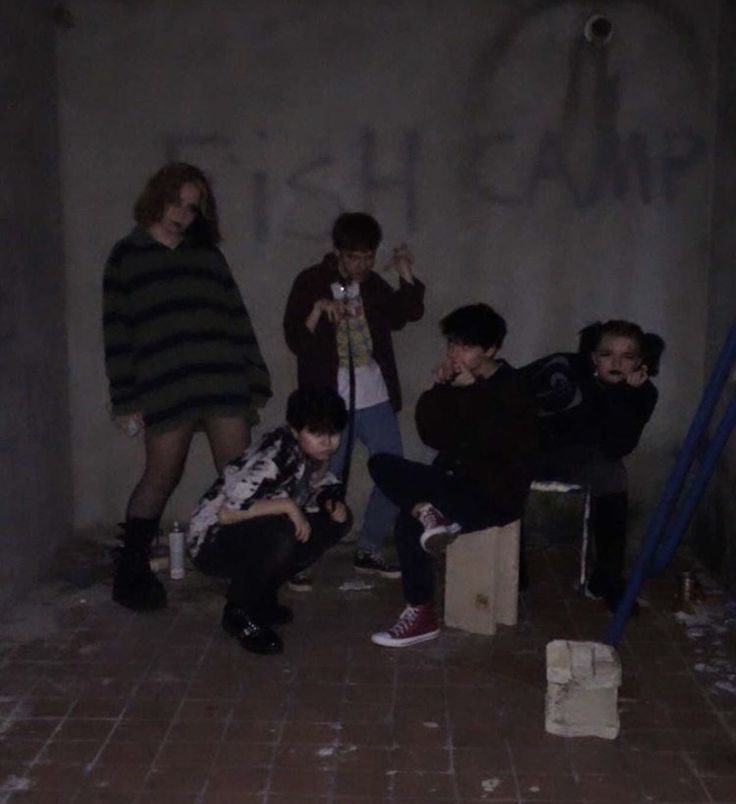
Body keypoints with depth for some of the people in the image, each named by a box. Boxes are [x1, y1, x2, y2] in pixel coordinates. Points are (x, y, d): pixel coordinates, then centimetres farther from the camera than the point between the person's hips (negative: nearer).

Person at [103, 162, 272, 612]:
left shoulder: (207, 255, 16)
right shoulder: (127, 257, 7)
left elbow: (236, 319, 14)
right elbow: (117, 331, 2)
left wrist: (254, 384, 8)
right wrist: (124, 400, -4)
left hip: (223, 383, 3)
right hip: (165, 388, -3)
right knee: (161, 478, 1)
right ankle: (130, 573, 17)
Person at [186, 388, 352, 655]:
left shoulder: (313, 453, -5)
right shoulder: (274, 458, -29)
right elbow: (227, 514, -33)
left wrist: (331, 502, -10)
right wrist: (286, 505, -31)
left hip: (257, 535, 9)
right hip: (212, 539, -8)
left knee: (336, 520, -3)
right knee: (282, 532, -36)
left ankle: (261, 597, 7)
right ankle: (240, 613, -10)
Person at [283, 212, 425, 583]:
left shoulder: (373, 285, 10)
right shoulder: (311, 283, -5)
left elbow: (407, 313, 9)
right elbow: (295, 340, -11)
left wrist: (406, 275, -3)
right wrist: (318, 309, -27)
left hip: (376, 400, 5)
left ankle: (369, 550, 20)